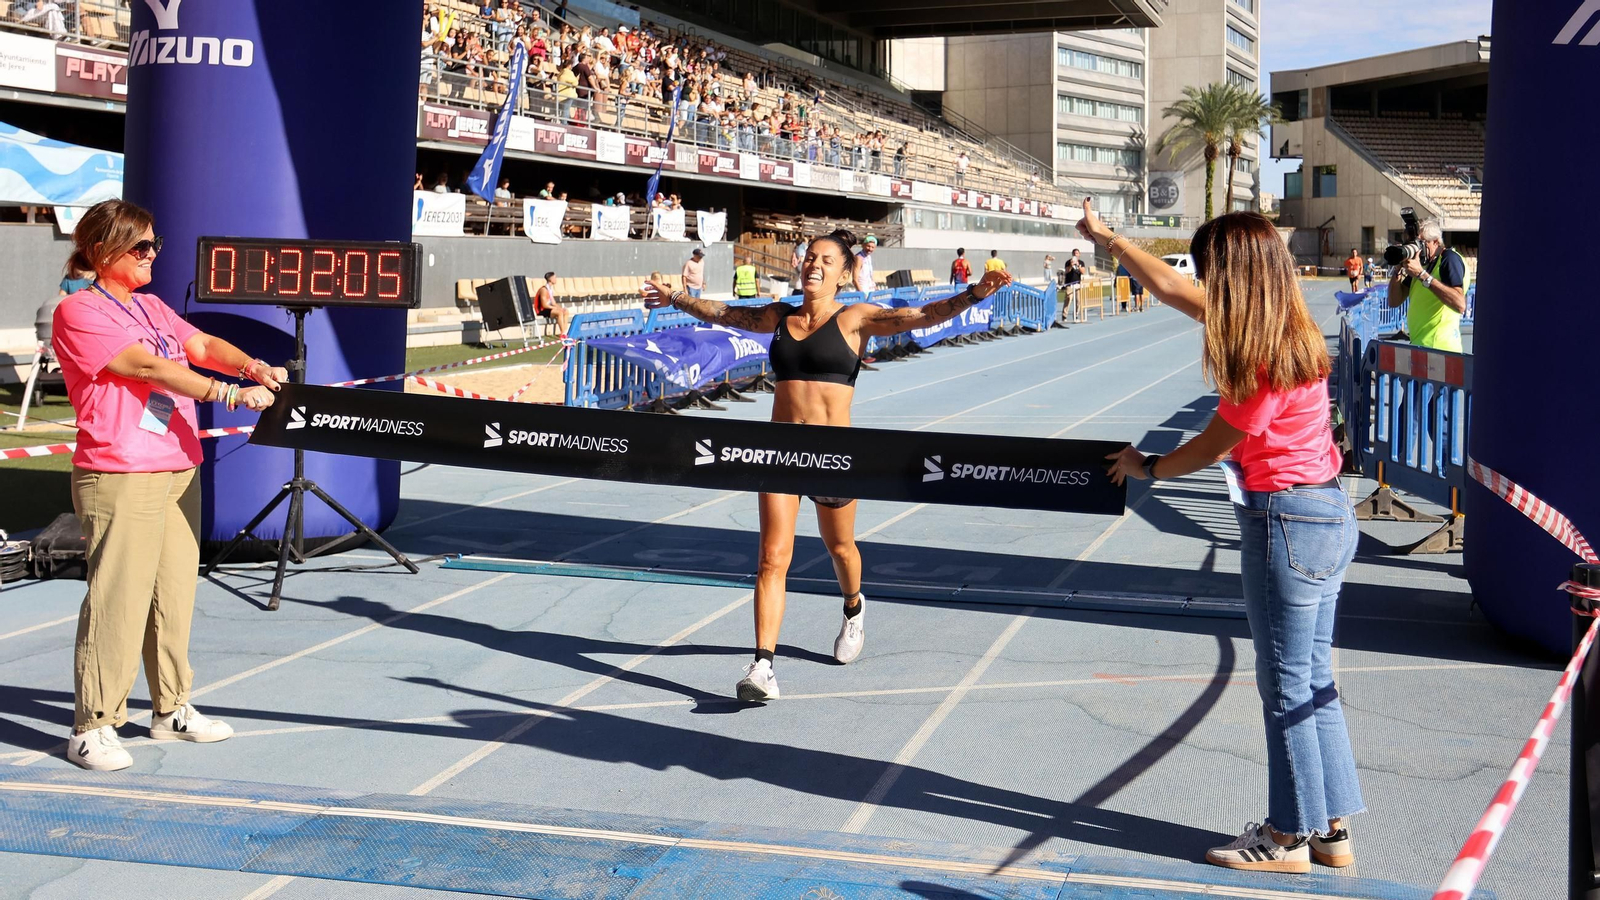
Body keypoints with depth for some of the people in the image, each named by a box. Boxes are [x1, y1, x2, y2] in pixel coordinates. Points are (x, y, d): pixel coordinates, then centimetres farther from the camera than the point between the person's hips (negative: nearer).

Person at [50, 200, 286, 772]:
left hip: (179, 471, 8)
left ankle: (172, 709, 24)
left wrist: (250, 366, -13)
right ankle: (93, 727, -1)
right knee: (118, 599, -8)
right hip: (119, 479, -8)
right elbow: (146, 366, -17)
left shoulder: (153, 308, 19)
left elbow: (202, 346, 9)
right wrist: (229, 394, -23)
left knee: (175, 593, 13)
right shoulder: (79, 312, -8)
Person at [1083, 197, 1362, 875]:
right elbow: (1173, 289, 16)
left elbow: (1211, 447, -11)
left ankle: (1291, 837, 13)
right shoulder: (1283, 330, 6)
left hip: (1286, 521, -10)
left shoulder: (1265, 359, -21)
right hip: (1324, 514, 10)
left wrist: (1147, 468, 7)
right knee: (1313, 679, 15)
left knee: (1287, 685, 1)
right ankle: (1331, 829, 23)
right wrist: (1108, 239, 23)